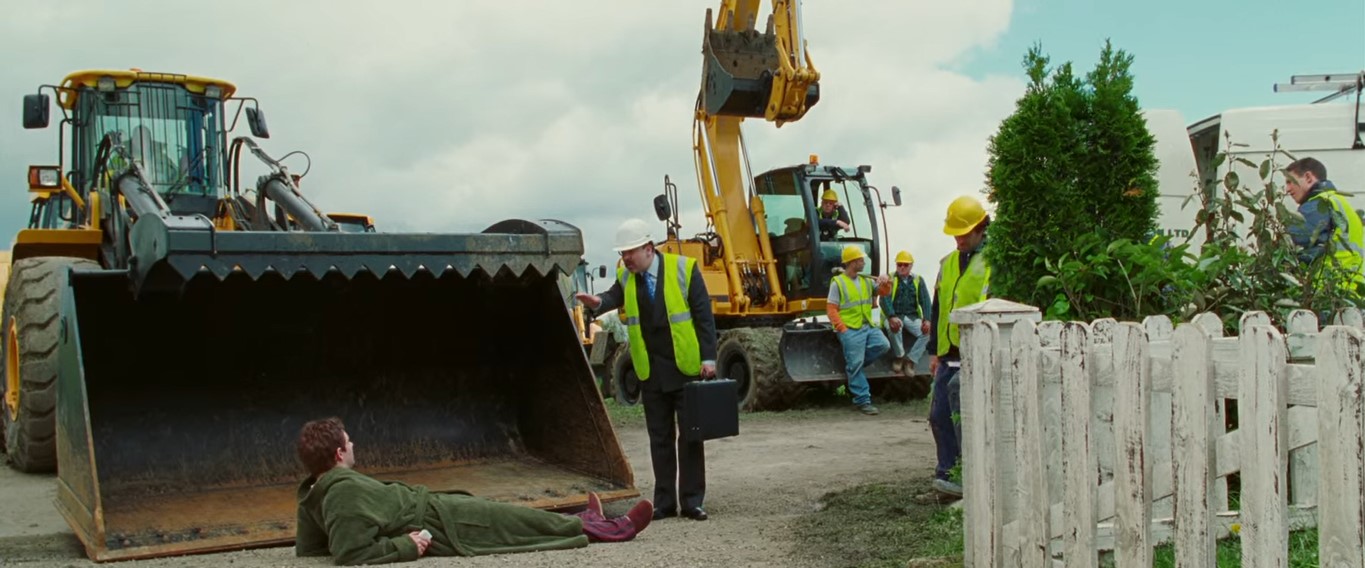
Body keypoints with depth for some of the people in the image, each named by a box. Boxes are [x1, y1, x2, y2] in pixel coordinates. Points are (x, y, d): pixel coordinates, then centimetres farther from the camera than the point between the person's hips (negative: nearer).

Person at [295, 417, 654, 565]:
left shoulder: (313, 494, 1)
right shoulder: (345, 492, -28)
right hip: (439, 524, -10)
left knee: (506, 513, 22)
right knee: (517, 521, 4)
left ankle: (582, 522, 36)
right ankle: (601, 529, 21)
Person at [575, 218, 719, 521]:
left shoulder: (684, 269, -7)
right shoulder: (625, 276, 6)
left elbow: (703, 315, -7)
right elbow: (615, 296, -7)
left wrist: (708, 357, -11)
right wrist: (598, 302, -30)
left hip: (686, 368, -3)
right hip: (651, 371, 3)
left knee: (690, 436, 2)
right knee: (660, 438, 9)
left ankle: (692, 501, 10)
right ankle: (664, 502, 16)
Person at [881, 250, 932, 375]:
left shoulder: (918, 280, 10)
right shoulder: (890, 279, 2)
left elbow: (925, 301, 0)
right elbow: (885, 299, -13)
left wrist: (927, 320, -19)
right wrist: (892, 317, -31)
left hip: (913, 317, 3)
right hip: (894, 316, -3)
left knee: (928, 331, -23)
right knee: (893, 327, -36)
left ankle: (910, 360, -11)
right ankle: (899, 356, -12)